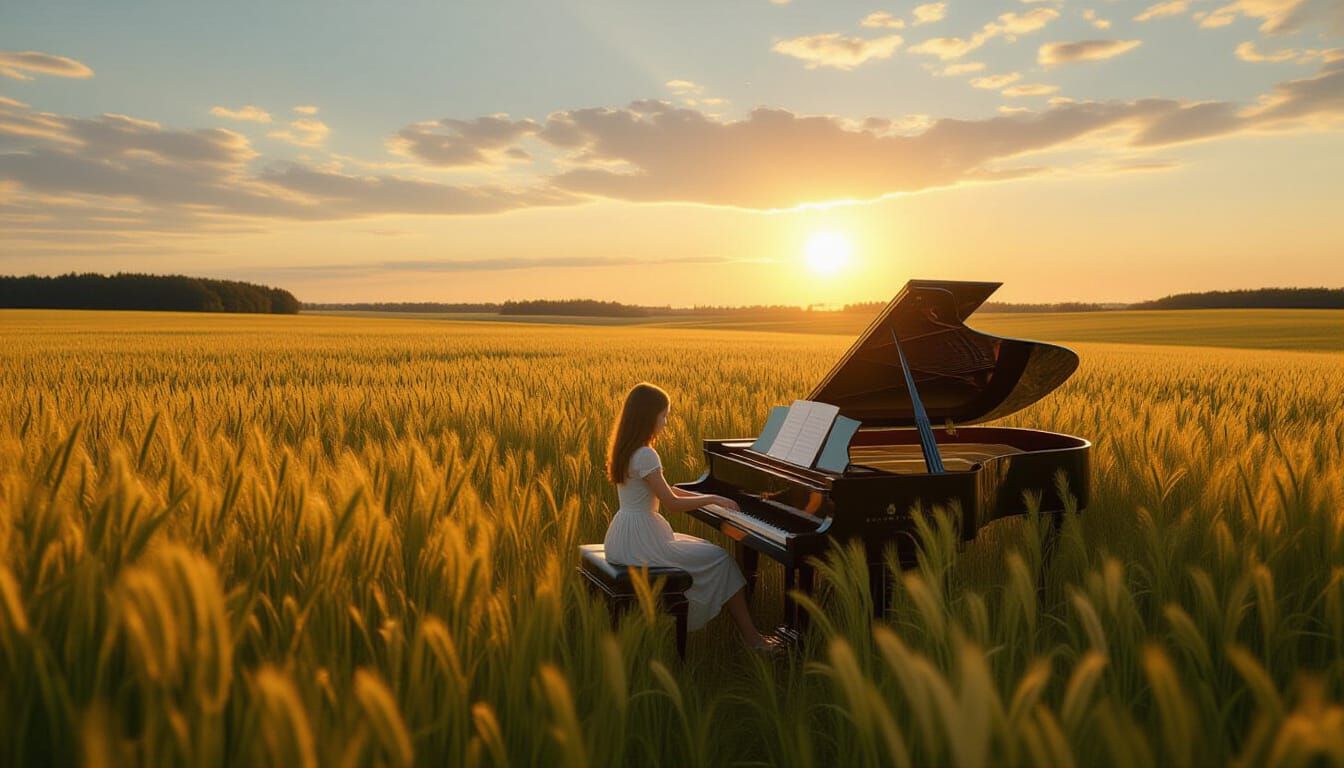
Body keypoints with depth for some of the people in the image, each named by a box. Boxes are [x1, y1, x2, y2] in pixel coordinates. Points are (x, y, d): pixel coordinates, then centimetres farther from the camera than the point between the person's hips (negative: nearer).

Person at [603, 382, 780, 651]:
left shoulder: (627, 448, 10)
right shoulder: (645, 455, -20)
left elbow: (662, 489, 17)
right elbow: (672, 503, -19)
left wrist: (704, 497, 12)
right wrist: (713, 499, -7)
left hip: (626, 535, 10)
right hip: (640, 540, -10)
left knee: (703, 549, 22)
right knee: (719, 558, -3)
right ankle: (750, 636, 5)